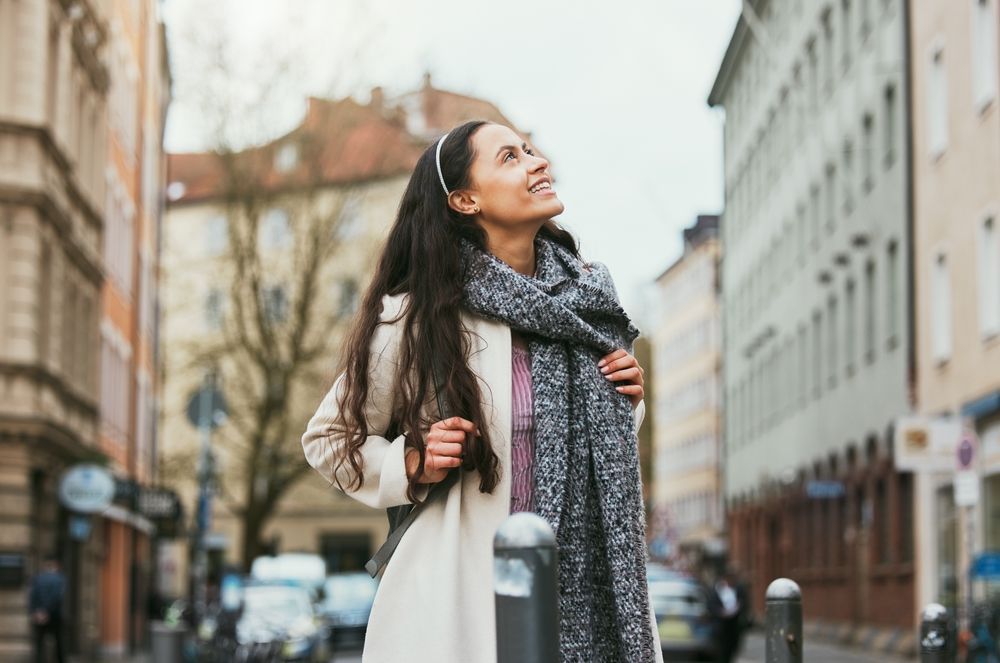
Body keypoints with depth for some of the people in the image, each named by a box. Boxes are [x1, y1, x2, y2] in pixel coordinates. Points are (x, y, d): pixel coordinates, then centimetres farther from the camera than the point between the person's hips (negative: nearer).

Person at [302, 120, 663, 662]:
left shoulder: (583, 296, 7)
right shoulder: (418, 315, -8)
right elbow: (326, 439, 2)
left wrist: (625, 404, 1)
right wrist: (413, 465, -15)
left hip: (587, 589, 5)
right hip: (465, 589, -4)